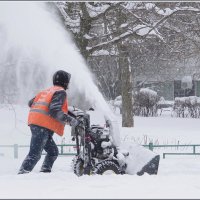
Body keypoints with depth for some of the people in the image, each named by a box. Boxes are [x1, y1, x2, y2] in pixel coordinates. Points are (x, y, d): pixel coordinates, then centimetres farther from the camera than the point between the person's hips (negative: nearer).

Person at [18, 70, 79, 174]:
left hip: (34, 123, 10)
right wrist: (69, 120, -14)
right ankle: (22, 173, -23)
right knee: (35, 154, -15)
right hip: (43, 126, -10)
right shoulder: (60, 92, -4)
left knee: (53, 151, 18)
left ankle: (45, 171, 14)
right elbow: (55, 111, -17)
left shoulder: (47, 91, 23)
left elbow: (31, 103, 23)